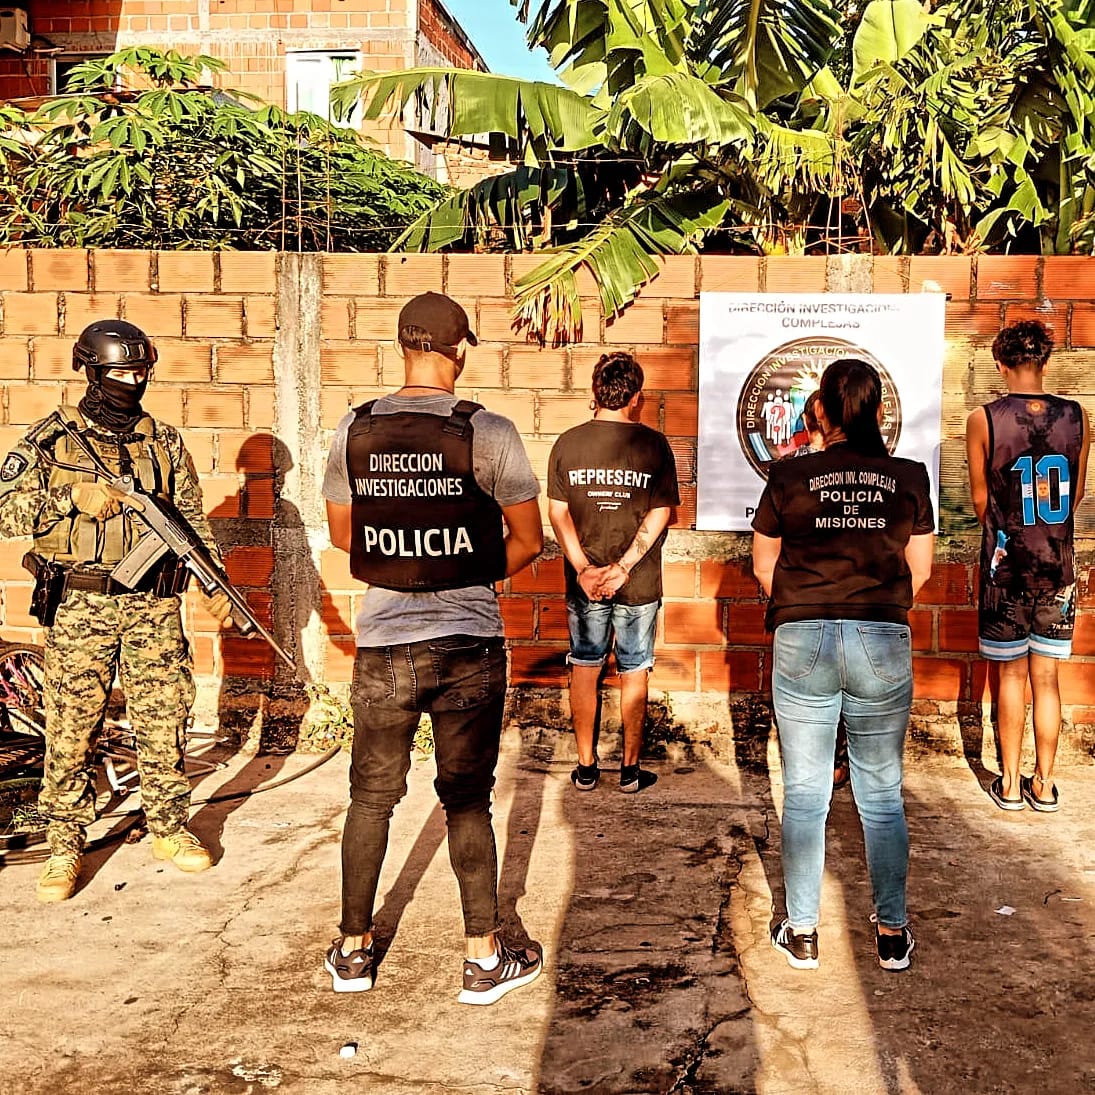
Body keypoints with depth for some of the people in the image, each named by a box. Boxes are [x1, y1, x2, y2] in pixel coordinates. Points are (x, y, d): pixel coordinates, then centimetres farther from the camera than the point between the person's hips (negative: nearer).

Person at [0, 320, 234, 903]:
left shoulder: (164, 441, 8)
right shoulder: (51, 438, 0)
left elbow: (193, 518, 12)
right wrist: (72, 498, -18)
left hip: (154, 604, 2)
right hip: (79, 606, -2)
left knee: (164, 718, 7)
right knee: (71, 728, 3)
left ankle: (169, 828, 23)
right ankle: (65, 844, 17)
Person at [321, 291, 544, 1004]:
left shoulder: (355, 431, -2)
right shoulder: (488, 432, -11)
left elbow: (342, 535, 10)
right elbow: (528, 541, -3)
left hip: (382, 647, 2)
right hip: (470, 647, -2)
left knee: (372, 797, 17)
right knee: (467, 802, 11)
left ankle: (354, 951, 30)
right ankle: (485, 960, 21)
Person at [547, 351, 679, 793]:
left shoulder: (567, 443, -3)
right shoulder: (653, 444, -8)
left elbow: (557, 511, -5)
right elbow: (660, 513, -11)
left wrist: (584, 569, -9)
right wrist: (623, 568, -12)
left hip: (584, 582, 2)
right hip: (639, 584, -1)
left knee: (584, 670, 14)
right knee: (634, 674, 11)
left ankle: (586, 768, 21)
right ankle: (630, 770, 19)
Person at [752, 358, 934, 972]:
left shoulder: (789, 478, -2)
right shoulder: (909, 478, 1)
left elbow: (764, 565, 6)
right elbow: (920, 570, 8)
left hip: (802, 644, -1)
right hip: (885, 644, 1)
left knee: (805, 795, 9)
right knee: (882, 796, 13)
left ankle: (802, 933, 18)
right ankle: (893, 933, 22)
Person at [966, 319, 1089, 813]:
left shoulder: (984, 420, -10)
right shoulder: (1076, 417, -3)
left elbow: (980, 499, -1)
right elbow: (1076, 493, 7)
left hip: (1006, 566, -2)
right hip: (1057, 566, 2)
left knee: (1012, 674, 10)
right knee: (1046, 677, 11)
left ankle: (1010, 782, 17)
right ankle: (1044, 783, 19)